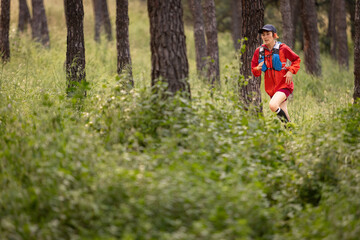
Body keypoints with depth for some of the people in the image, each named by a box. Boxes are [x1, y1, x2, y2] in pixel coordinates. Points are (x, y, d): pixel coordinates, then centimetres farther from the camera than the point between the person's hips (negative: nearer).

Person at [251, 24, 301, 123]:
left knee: (273, 105, -28)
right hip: (271, 88, 5)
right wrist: (258, 69, -13)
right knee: (284, 115, 7)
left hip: (284, 85, -5)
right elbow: (254, 70, 11)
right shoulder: (259, 51, 3)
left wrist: (290, 71, -10)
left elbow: (296, 60, 6)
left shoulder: (282, 48, -7)